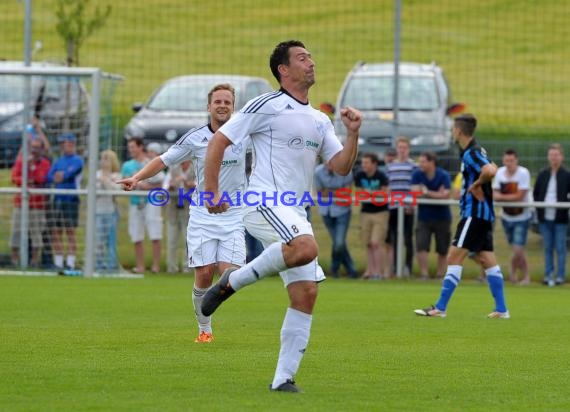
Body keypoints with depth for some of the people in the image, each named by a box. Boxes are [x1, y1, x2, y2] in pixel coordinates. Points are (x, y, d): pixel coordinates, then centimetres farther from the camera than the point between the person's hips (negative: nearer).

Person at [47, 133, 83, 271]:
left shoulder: (77, 160, -2)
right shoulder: (58, 161, 18)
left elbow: (69, 173, -16)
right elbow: (50, 177, 6)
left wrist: (59, 176, 0)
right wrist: (63, 176, -8)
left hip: (71, 199, -7)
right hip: (58, 199, 7)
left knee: (70, 232, -8)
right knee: (56, 233, 6)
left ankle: (70, 263, -8)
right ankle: (58, 263, 10)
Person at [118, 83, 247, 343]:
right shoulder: (195, 138, -2)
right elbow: (164, 160, 7)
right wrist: (137, 177, -5)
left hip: (233, 215, 0)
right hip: (202, 216, 0)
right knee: (203, 275, -5)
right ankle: (204, 329, 12)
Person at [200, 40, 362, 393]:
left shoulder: (320, 120, 19)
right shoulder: (266, 106, -1)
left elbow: (342, 167, 15)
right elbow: (219, 141, -1)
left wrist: (353, 134, 0)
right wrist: (212, 191, -6)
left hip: (296, 214, 7)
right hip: (265, 203, -7)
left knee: (306, 293, -3)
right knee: (307, 247, -35)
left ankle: (284, 377, 1)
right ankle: (233, 281, -16)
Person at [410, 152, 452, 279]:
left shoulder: (443, 175, -9)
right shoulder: (417, 175, -3)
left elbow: (445, 194, -17)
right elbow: (415, 192, -11)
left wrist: (428, 193, -13)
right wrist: (437, 194, -15)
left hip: (442, 217, -1)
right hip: (424, 216, 1)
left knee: (442, 250, 5)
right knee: (421, 247, -12)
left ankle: (440, 274, 17)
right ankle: (424, 274, -8)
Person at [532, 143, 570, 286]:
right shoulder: (542, 175, 9)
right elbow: (535, 194, 15)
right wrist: (538, 208, 2)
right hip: (545, 218, 4)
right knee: (548, 248, 8)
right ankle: (548, 275, 13)